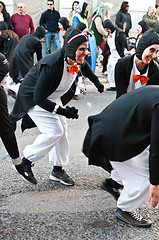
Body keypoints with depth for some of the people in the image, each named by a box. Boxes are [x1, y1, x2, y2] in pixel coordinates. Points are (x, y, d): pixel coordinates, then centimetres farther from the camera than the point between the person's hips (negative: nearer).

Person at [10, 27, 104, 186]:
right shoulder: (52, 65, -38)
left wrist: (96, 82, 19)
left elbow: (84, 66, 16)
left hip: (52, 98, 8)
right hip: (33, 98, -8)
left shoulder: (76, 61, -14)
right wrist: (62, 111, -36)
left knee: (62, 130, 6)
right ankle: (25, 162, -1)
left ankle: (58, 170, 19)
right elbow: (38, 98, -33)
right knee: (54, 131, -16)